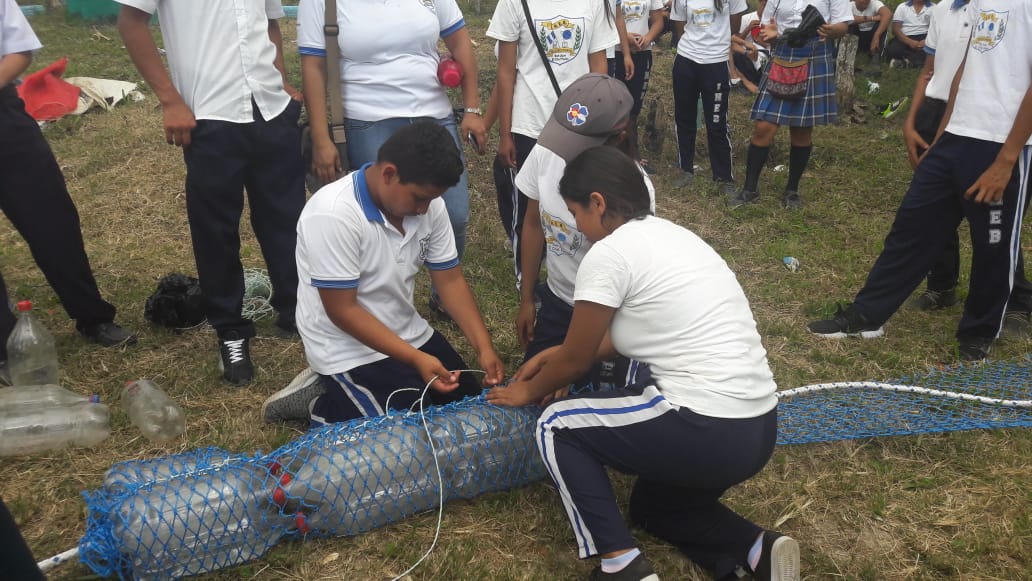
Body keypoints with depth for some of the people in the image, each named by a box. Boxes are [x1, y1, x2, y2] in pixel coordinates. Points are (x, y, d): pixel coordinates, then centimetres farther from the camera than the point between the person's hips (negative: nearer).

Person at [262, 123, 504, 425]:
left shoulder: (429, 203, -7)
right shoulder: (334, 215, -27)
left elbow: (450, 280, -1)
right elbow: (342, 311, -25)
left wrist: (484, 347, -13)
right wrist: (416, 359, -28)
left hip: (407, 333, 8)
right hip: (349, 349, -7)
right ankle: (322, 405, 9)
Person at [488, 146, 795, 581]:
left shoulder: (609, 253, -13)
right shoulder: (667, 234, 13)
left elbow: (575, 361, -1)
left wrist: (529, 391, 18)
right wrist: (554, 354, 29)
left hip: (707, 432, -9)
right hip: (758, 429, 9)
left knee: (557, 426, 9)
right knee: (652, 506, 31)